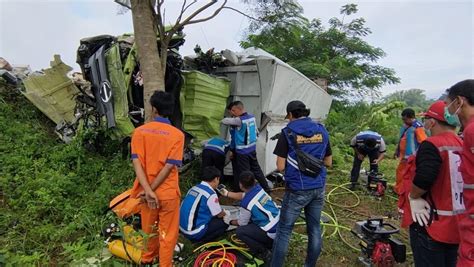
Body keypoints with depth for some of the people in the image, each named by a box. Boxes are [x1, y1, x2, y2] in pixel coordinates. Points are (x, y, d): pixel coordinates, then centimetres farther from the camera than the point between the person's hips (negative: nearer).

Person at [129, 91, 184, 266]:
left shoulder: (139, 131, -6)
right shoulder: (177, 135, -12)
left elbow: (136, 163, -13)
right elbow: (169, 167, -17)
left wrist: (148, 190, -16)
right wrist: (151, 189, -11)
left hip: (146, 191, 4)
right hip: (168, 193, -3)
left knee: (149, 229, 26)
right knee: (167, 234, 14)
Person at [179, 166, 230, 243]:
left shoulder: (194, 188, 6)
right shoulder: (211, 194, -17)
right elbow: (219, 215, -3)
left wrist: (221, 212, 26)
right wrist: (225, 213, 20)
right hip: (194, 233, -8)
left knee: (213, 217, 22)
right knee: (224, 222, 3)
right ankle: (201, 240, -1)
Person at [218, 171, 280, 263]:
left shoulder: (246, 203, -23)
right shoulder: (258, 188, -2)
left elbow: (241, 223, -4)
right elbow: (243, 195, 20)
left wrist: (230, 221, 16)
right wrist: (227, 193, 29)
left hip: (272, 233, -8)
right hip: (279, 225, 8)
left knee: (240, 231, -7)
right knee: (250, 219, 25)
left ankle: (265, 253, 2)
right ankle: (271, 244, 21)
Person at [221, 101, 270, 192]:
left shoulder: (239, 120, -22)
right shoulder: (252, 117, 3)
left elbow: (224, 121, -21)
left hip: (242, 152, -8)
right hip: (252, 149, 8)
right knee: (256, 169, 20)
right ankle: (266, 188, 32)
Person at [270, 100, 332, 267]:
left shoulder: (288, 132, -10)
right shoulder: (322, 130, 6)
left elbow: (280, 167, -11)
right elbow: (328, 162, 12)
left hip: (297, 190, -5)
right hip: (318, 188, 5)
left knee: (284, 230, 7)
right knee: (314, 228, 16)